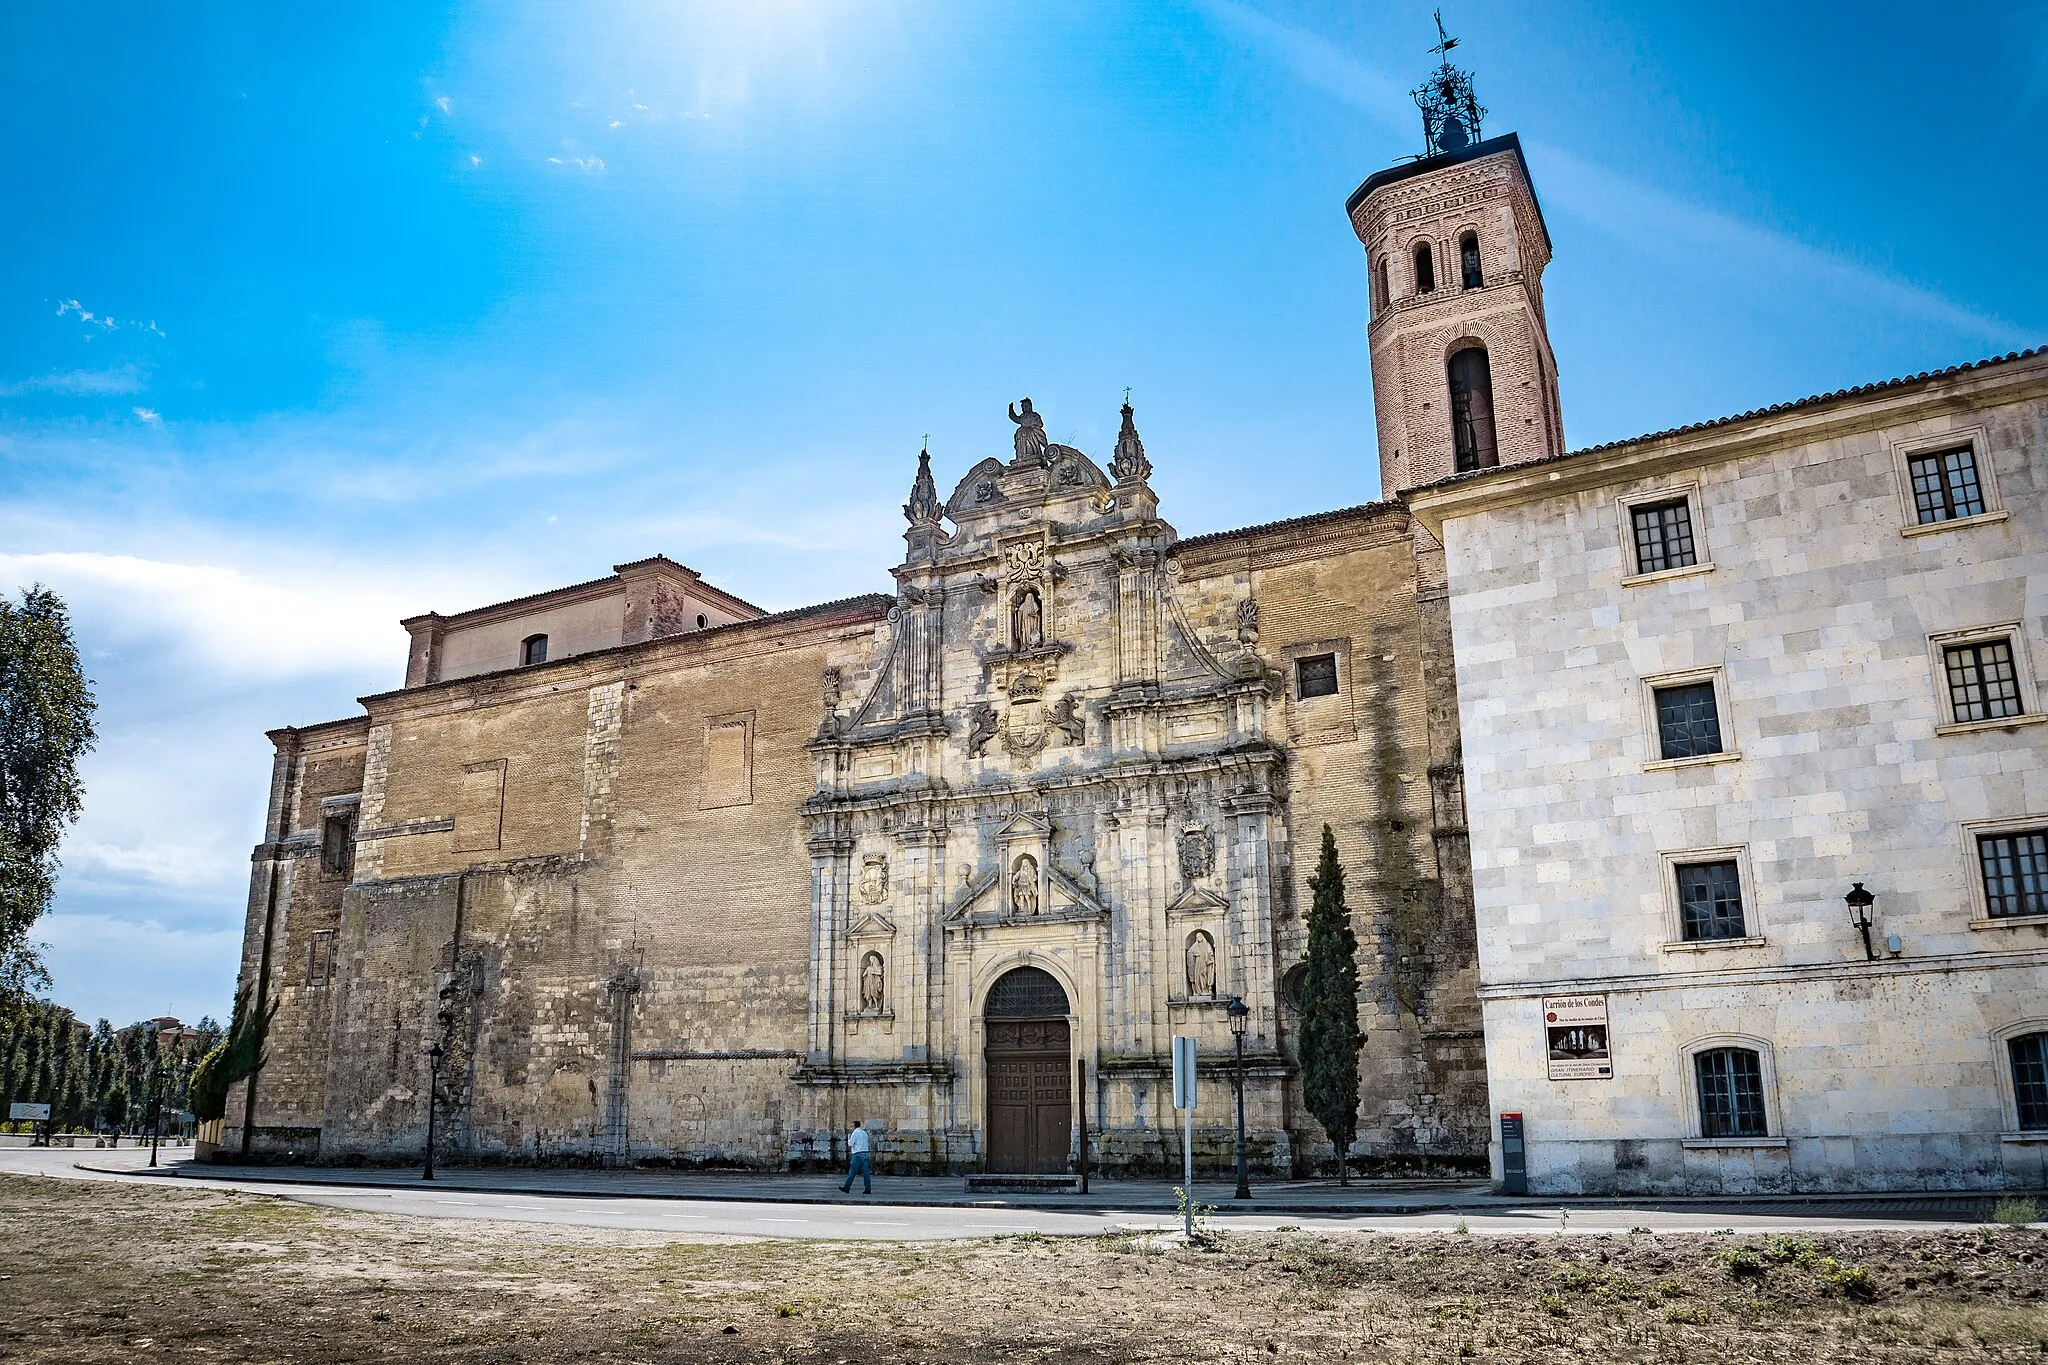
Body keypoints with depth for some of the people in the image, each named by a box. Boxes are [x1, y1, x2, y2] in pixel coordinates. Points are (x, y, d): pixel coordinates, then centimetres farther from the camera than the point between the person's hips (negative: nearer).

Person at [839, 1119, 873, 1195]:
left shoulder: (855, 1133, -5)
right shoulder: (864, 1133, 16)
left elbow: (850, 1144, -6)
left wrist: (849, 1137, 11)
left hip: (857, 1154, -6)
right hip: (865, 1153, 6)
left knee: (852, 1173, -1)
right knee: (865, 1172, 2)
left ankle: (847, 1188, 3)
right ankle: (868, 1189, -3)